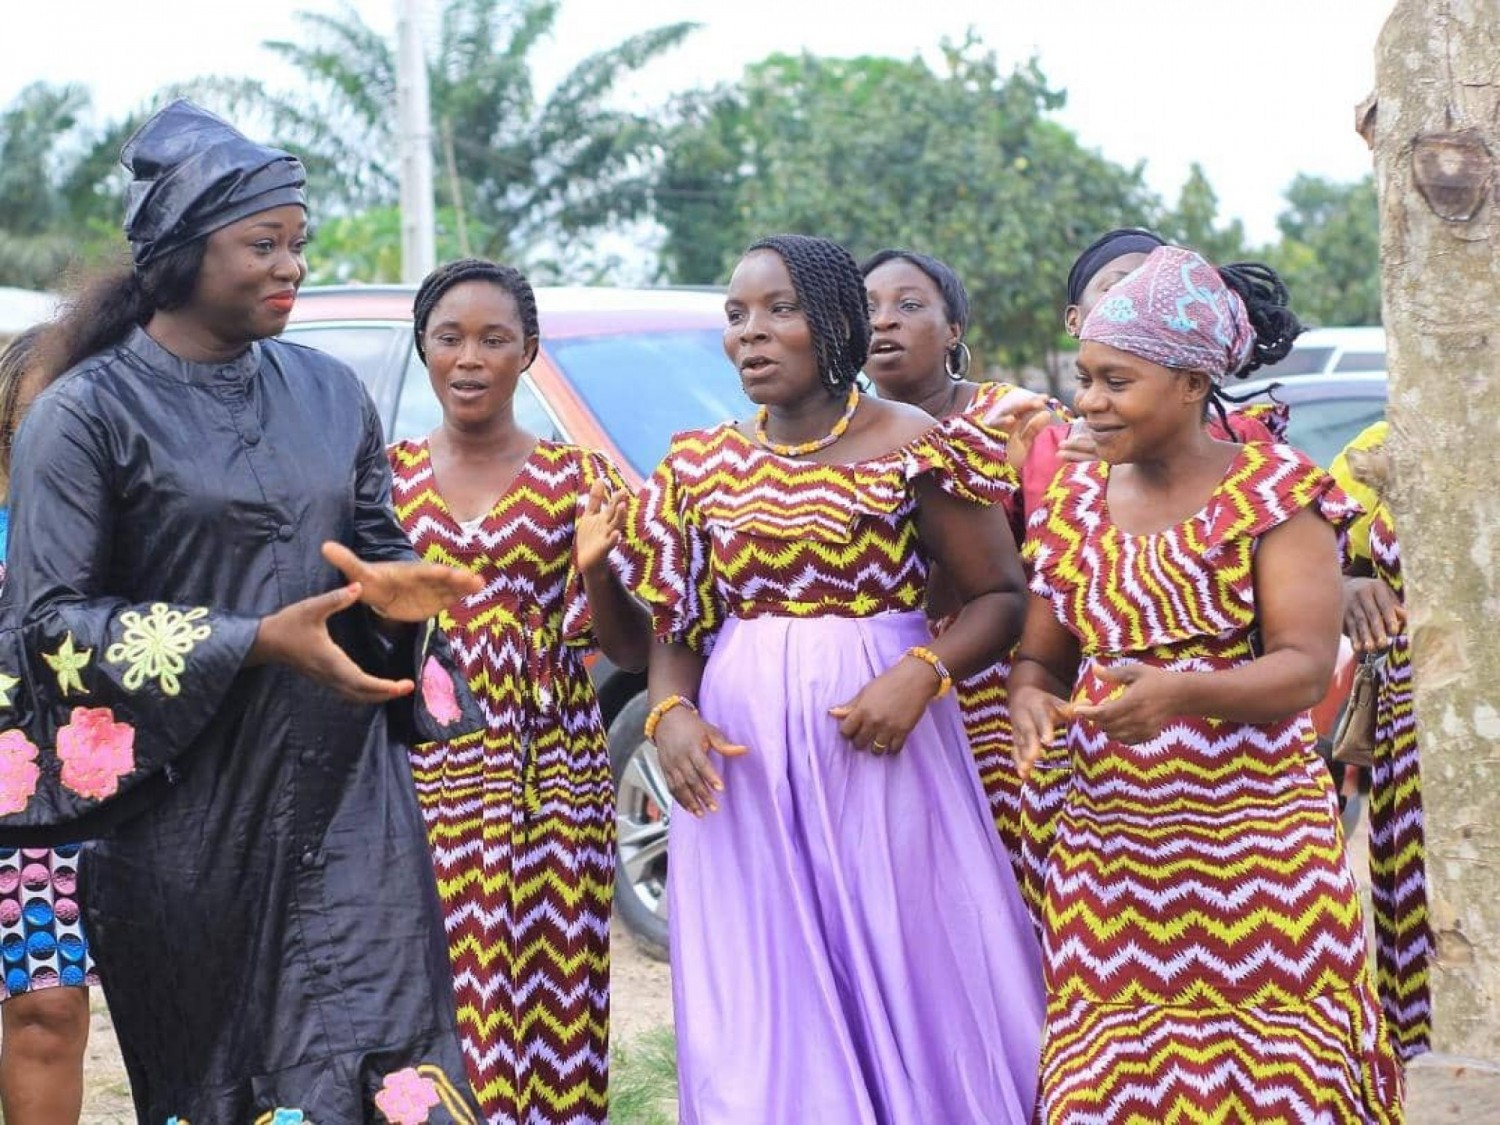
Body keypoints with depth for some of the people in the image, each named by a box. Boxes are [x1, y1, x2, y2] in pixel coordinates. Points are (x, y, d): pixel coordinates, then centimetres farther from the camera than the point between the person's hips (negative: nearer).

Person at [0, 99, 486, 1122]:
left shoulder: (330, 393, 10)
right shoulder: (87, 412, -6)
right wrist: (256, 642, -18)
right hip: (188, 813, -4)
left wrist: (393, 591, -7)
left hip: (346, 796, 4)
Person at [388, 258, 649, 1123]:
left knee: (546, 995, -5)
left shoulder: (576, 478, 5)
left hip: (550, 775, -1)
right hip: (420, 772, 1)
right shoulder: (387, 477, 9)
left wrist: (596, 568, -15)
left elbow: (632, 651, 3)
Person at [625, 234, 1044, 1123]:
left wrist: (920, 676, -18)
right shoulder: (699, 466, 9)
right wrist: (669, 714, -7)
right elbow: (676, 627, 12)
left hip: (874, 743, -3)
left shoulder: (913, 447, -3)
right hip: (740, 759, 3)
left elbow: (1000, 595, -3)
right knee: (760, 1012, 6)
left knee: (909, 986, 2)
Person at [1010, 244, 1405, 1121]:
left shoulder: (1277, 494, -5)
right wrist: (1031, 697, -12)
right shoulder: (1073, 505, 9)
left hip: (1255, 838, -4)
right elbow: (1044, 655, 13)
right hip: (1110, 843, 4)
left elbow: (1307, 665, -13)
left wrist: (1178, 693, -30)